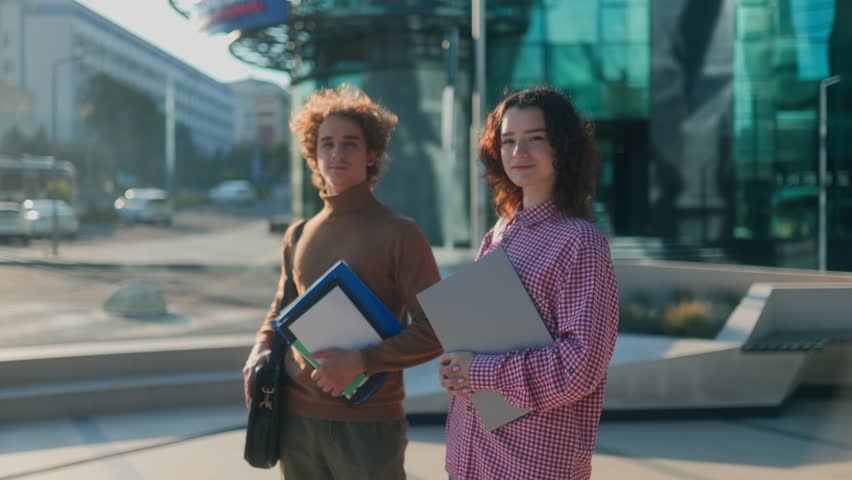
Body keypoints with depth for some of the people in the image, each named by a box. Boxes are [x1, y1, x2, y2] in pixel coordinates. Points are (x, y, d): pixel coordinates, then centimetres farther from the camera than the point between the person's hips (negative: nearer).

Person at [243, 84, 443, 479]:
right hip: (296, 418, 5)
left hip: (368, 423, -5)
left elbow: (435, 330, -9)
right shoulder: (298, 236, 10)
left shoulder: (399, 234, -6)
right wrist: (261, 352, 3)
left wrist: (361, 361, -20)